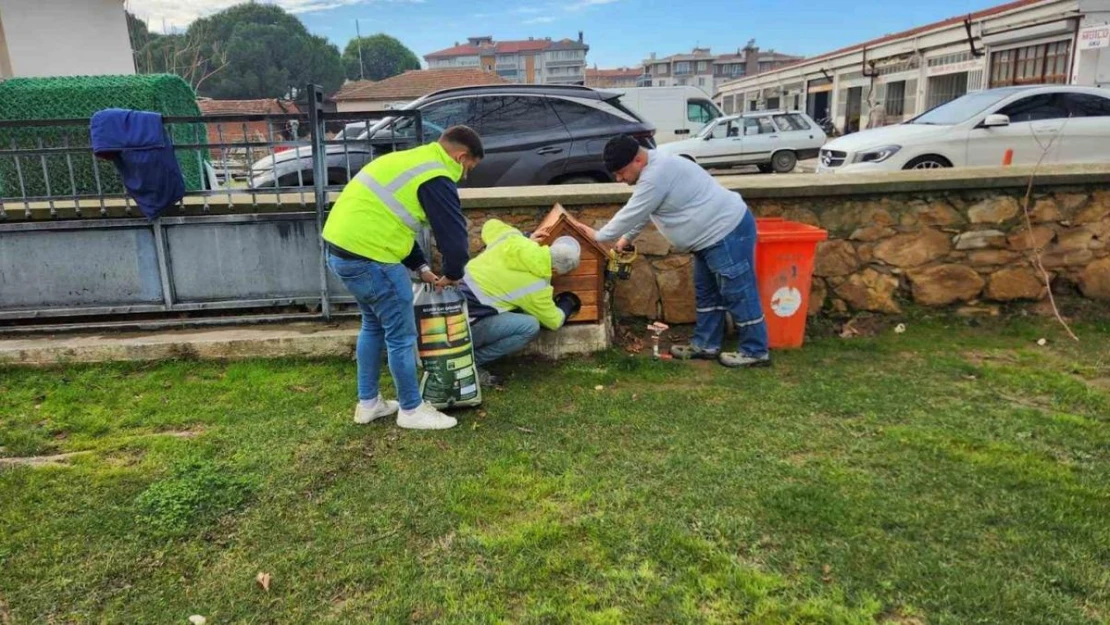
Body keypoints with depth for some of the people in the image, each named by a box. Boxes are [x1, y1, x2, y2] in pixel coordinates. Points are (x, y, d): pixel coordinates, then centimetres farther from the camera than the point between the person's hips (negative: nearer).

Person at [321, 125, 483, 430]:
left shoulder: (412, 160, 21)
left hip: (341, 247, 10)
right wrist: (452, 274, 8)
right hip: (369, 256, -10)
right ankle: (412, 410, 18)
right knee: (401, 336, 3)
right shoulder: (436, 178, -10)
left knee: (373, 325, 24)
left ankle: (368, 403, 34)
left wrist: (421, 267, 20)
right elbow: (455, 236, -12)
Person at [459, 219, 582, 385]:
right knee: (530, 326, -14)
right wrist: (568, 302, 24)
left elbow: (490, 225, 24)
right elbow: (554, 321, 4)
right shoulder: (535, 286, -13)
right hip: (463, 325, -8)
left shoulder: (513, 238, 1)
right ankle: (470, 361, -5)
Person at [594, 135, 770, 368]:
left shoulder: (656, 175, -24)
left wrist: (597, 237, -7)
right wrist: (627, 237, 22)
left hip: (727, 232, -11)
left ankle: (755, 352, 8)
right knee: (706, 292, 17)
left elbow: (632, 214, -19)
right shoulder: (654, 168, 10)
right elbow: (640, 212, 24)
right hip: (713, 234, 11)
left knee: (738, 293, -3)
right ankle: (706, 345, 27)